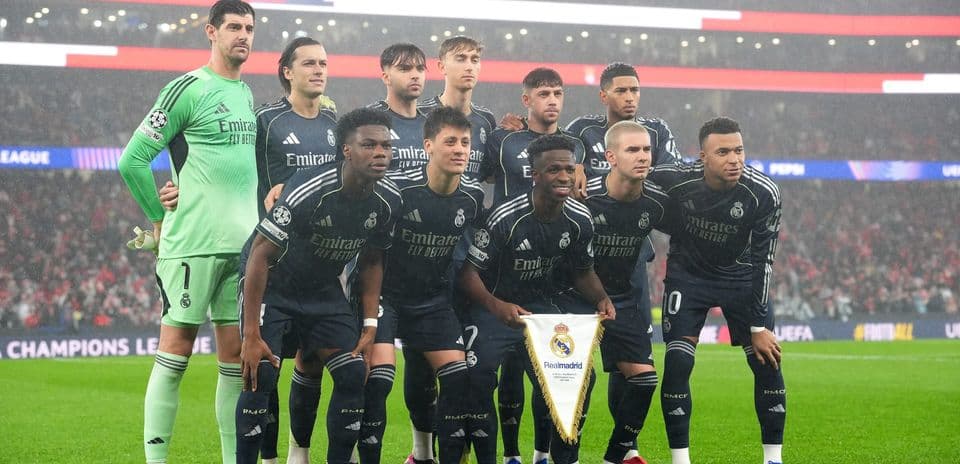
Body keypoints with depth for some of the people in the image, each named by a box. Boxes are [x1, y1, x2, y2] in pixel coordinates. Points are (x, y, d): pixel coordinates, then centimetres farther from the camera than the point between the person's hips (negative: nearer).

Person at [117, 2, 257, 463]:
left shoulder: (247, 94, 17)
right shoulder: (188, 89, -6)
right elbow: (132, 160, -7)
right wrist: (162, 218, -2)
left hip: (244, 246, 7)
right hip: (193, 246, -7)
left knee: (236, 353, 7)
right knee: (175, 351, -5)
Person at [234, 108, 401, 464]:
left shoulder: (388, 201, -12)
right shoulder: (309, 191, -31)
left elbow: (371, 261, 5)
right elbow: (261, 253, -25)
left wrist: (370, 324, -3)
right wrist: (252, 335, -26)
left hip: (323, 288, 6)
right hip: (271, 284, -6)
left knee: (353, 374, -6)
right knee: (261, 374, -19)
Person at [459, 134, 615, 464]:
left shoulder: (579, 220, -6)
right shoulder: (505, 218, -23)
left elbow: (583, 272, 9)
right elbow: (469, 272, -20)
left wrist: (601, 299, -13)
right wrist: (497, 306, -36)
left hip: (543, 305, 5)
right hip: (494, 306, -4)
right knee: (477, 380, -24)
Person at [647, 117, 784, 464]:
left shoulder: (763, 194, -23)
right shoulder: (675, 181, -26)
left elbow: (763, 260, -15)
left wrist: (759, 325, -13)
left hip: (741, 276, 1)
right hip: (688, 275, -1)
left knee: (768, 363, -5)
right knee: (677, 363, -13)